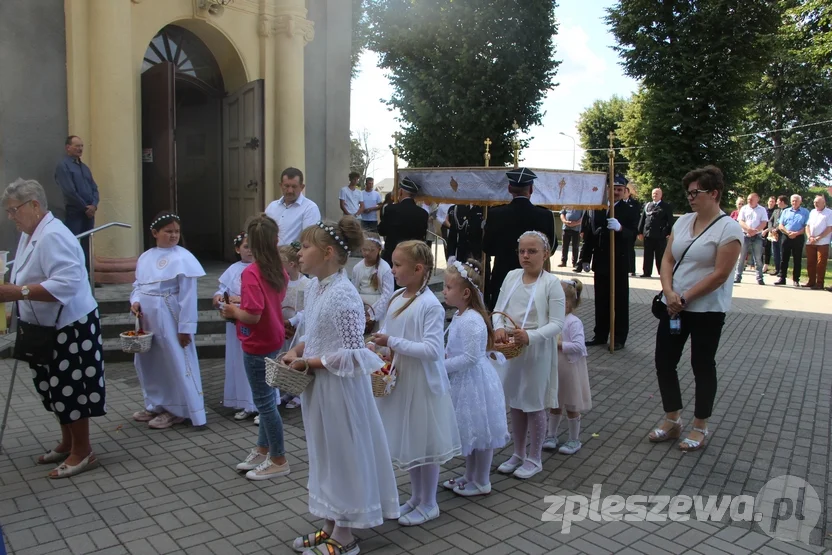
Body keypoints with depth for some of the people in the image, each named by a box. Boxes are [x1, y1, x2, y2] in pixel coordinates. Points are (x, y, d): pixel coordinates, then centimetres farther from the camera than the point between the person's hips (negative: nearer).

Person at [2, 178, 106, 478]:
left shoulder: (53, 236, -22)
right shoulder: (30, 234, 9)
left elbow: (66, 283, -32)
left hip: (70, 327, -10)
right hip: (48, 328, 10)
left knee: (70, 390, 0)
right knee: (56, 389, 20)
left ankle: (82, 452, 14)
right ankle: (67, 443, 35)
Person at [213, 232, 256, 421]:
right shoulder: (233, 270, 9)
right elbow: (222, 292, 11)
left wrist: (241, 299, -19)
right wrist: (219, 298, -11)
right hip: (236, 324, 6)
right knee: (240, 362, 13)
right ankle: (246, 404, 26)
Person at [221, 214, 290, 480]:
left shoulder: (251, 272, -22)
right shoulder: (278, 270, 0)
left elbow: (253, 315, -28)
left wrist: (234, 311, -10)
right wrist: (242, 302, 16)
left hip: (257, 346, -8)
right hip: (273, 340, 8)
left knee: (264, 401, 4)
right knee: (266, 398, 19)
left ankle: (279, 460, 16)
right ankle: (263, 450, 34)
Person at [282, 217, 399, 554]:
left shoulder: (343, 295, -23)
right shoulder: (315, 286, 4)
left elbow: (351, 354, -23)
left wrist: (307, 363, -17)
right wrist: (297, 350, 0)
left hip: (339, 387, -9)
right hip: (317, 387, 9)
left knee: (343, 455, 7)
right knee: (324, 454, 19)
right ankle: (330, 528, 36)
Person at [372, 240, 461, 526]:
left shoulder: (430, 305, -19)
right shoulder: (396, 298, 4)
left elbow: (433, 350, -25)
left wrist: (392, 342, -23)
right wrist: (377, 345, -5)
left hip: (423, 383, -7)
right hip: (401, 381, 8)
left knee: (424, 443, 7)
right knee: (408, 441, 19)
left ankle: (429, 504, 26)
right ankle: (416, 497, 36)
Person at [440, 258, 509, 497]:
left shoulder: (472, 321, -26)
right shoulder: (459, 316, 5)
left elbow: (470, 357, -27)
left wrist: (442, 366, -21)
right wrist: (444, 356, 0)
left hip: (475, 383, -10)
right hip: (464, 382, 10)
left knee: (480, 432, 7)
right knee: (471, 431, 22)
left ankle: (482, 483, 24)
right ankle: (470, 476, 38)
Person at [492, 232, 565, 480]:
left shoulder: (551, 282, -11)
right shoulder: (511, 276, 4)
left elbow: (557, 324, -14)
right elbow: (498, 309, 7)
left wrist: (530, 336, -27)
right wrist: (498, 327, -14)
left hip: (537, 352, -5)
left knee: (535, 405, 8)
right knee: (515, 403, 16)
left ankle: (534, 458, 26)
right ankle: (518, 454, 33)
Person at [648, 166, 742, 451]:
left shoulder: (729, 229, -12)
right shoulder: (683, 221, 6)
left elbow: (720, 275, -17)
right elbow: (667, 260, 5)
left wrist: (685, 298, -15)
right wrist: (669, 293, -10)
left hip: (706, 310, -6)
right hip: (673, 306, 6)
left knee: (702, 366, 7)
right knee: (664, 361, 8)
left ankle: (700, 428, 23)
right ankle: (672, 421, 25)